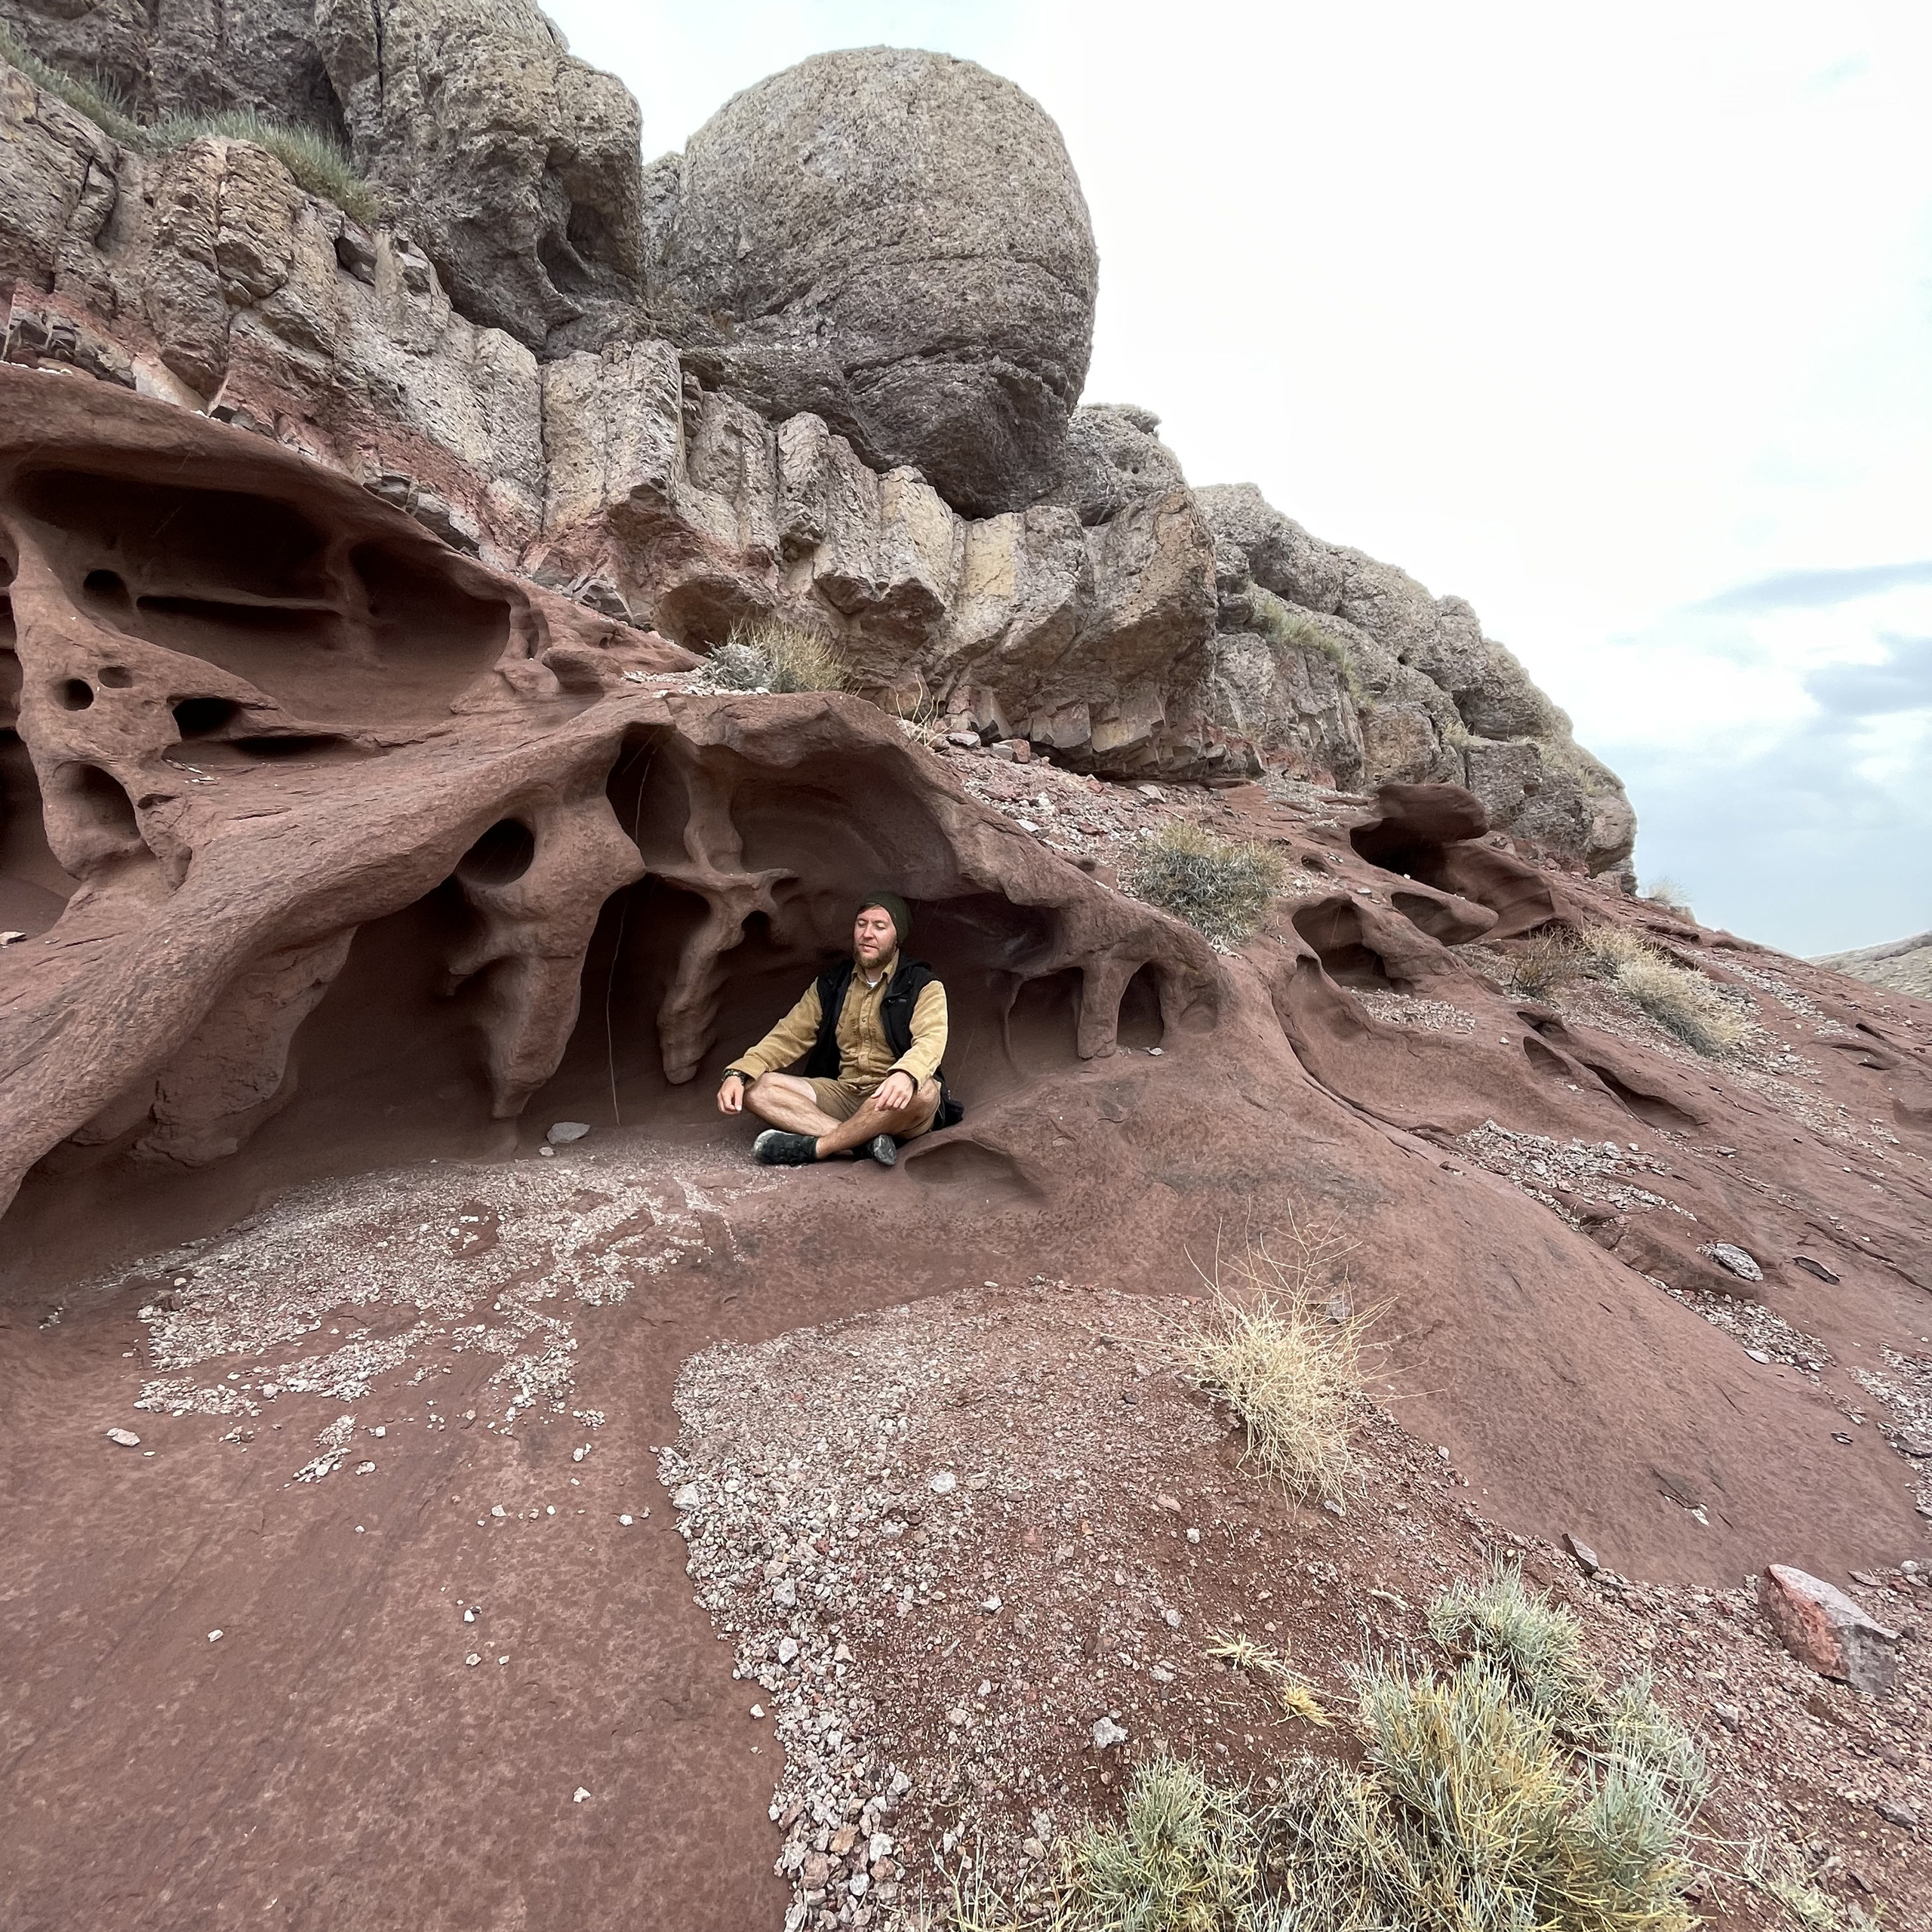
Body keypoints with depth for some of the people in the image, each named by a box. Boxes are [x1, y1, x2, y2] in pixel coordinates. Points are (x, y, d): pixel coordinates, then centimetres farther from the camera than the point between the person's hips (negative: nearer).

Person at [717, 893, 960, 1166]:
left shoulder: (923, 987, -2)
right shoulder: (831, 983, 12)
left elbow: (930, 1041, -21)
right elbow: (789, 1036, 7)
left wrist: (905, 1075, -45)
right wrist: (738, 1072, -11)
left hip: (894, 1105, -4)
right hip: (842, 1095, 4)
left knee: (923, 1091, -39)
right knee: (756, 1088, -16)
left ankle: (813, 1147, -28)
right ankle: (864, 1141, -31)